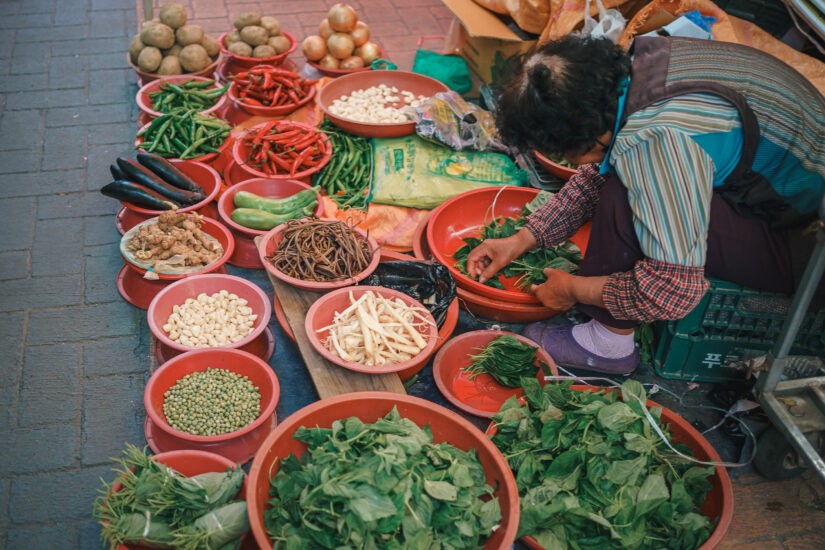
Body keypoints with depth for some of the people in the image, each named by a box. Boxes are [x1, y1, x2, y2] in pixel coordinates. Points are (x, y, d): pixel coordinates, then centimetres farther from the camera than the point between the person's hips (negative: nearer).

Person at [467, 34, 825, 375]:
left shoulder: (659, 142, -34)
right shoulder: (633, 64, -7)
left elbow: (674, 291, -31)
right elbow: (594, 177, 9)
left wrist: (573, 289, -15)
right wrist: (519, 242, 7)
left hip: (794, 246, -9)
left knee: (623, 201, -25)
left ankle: (609, 343, -3)